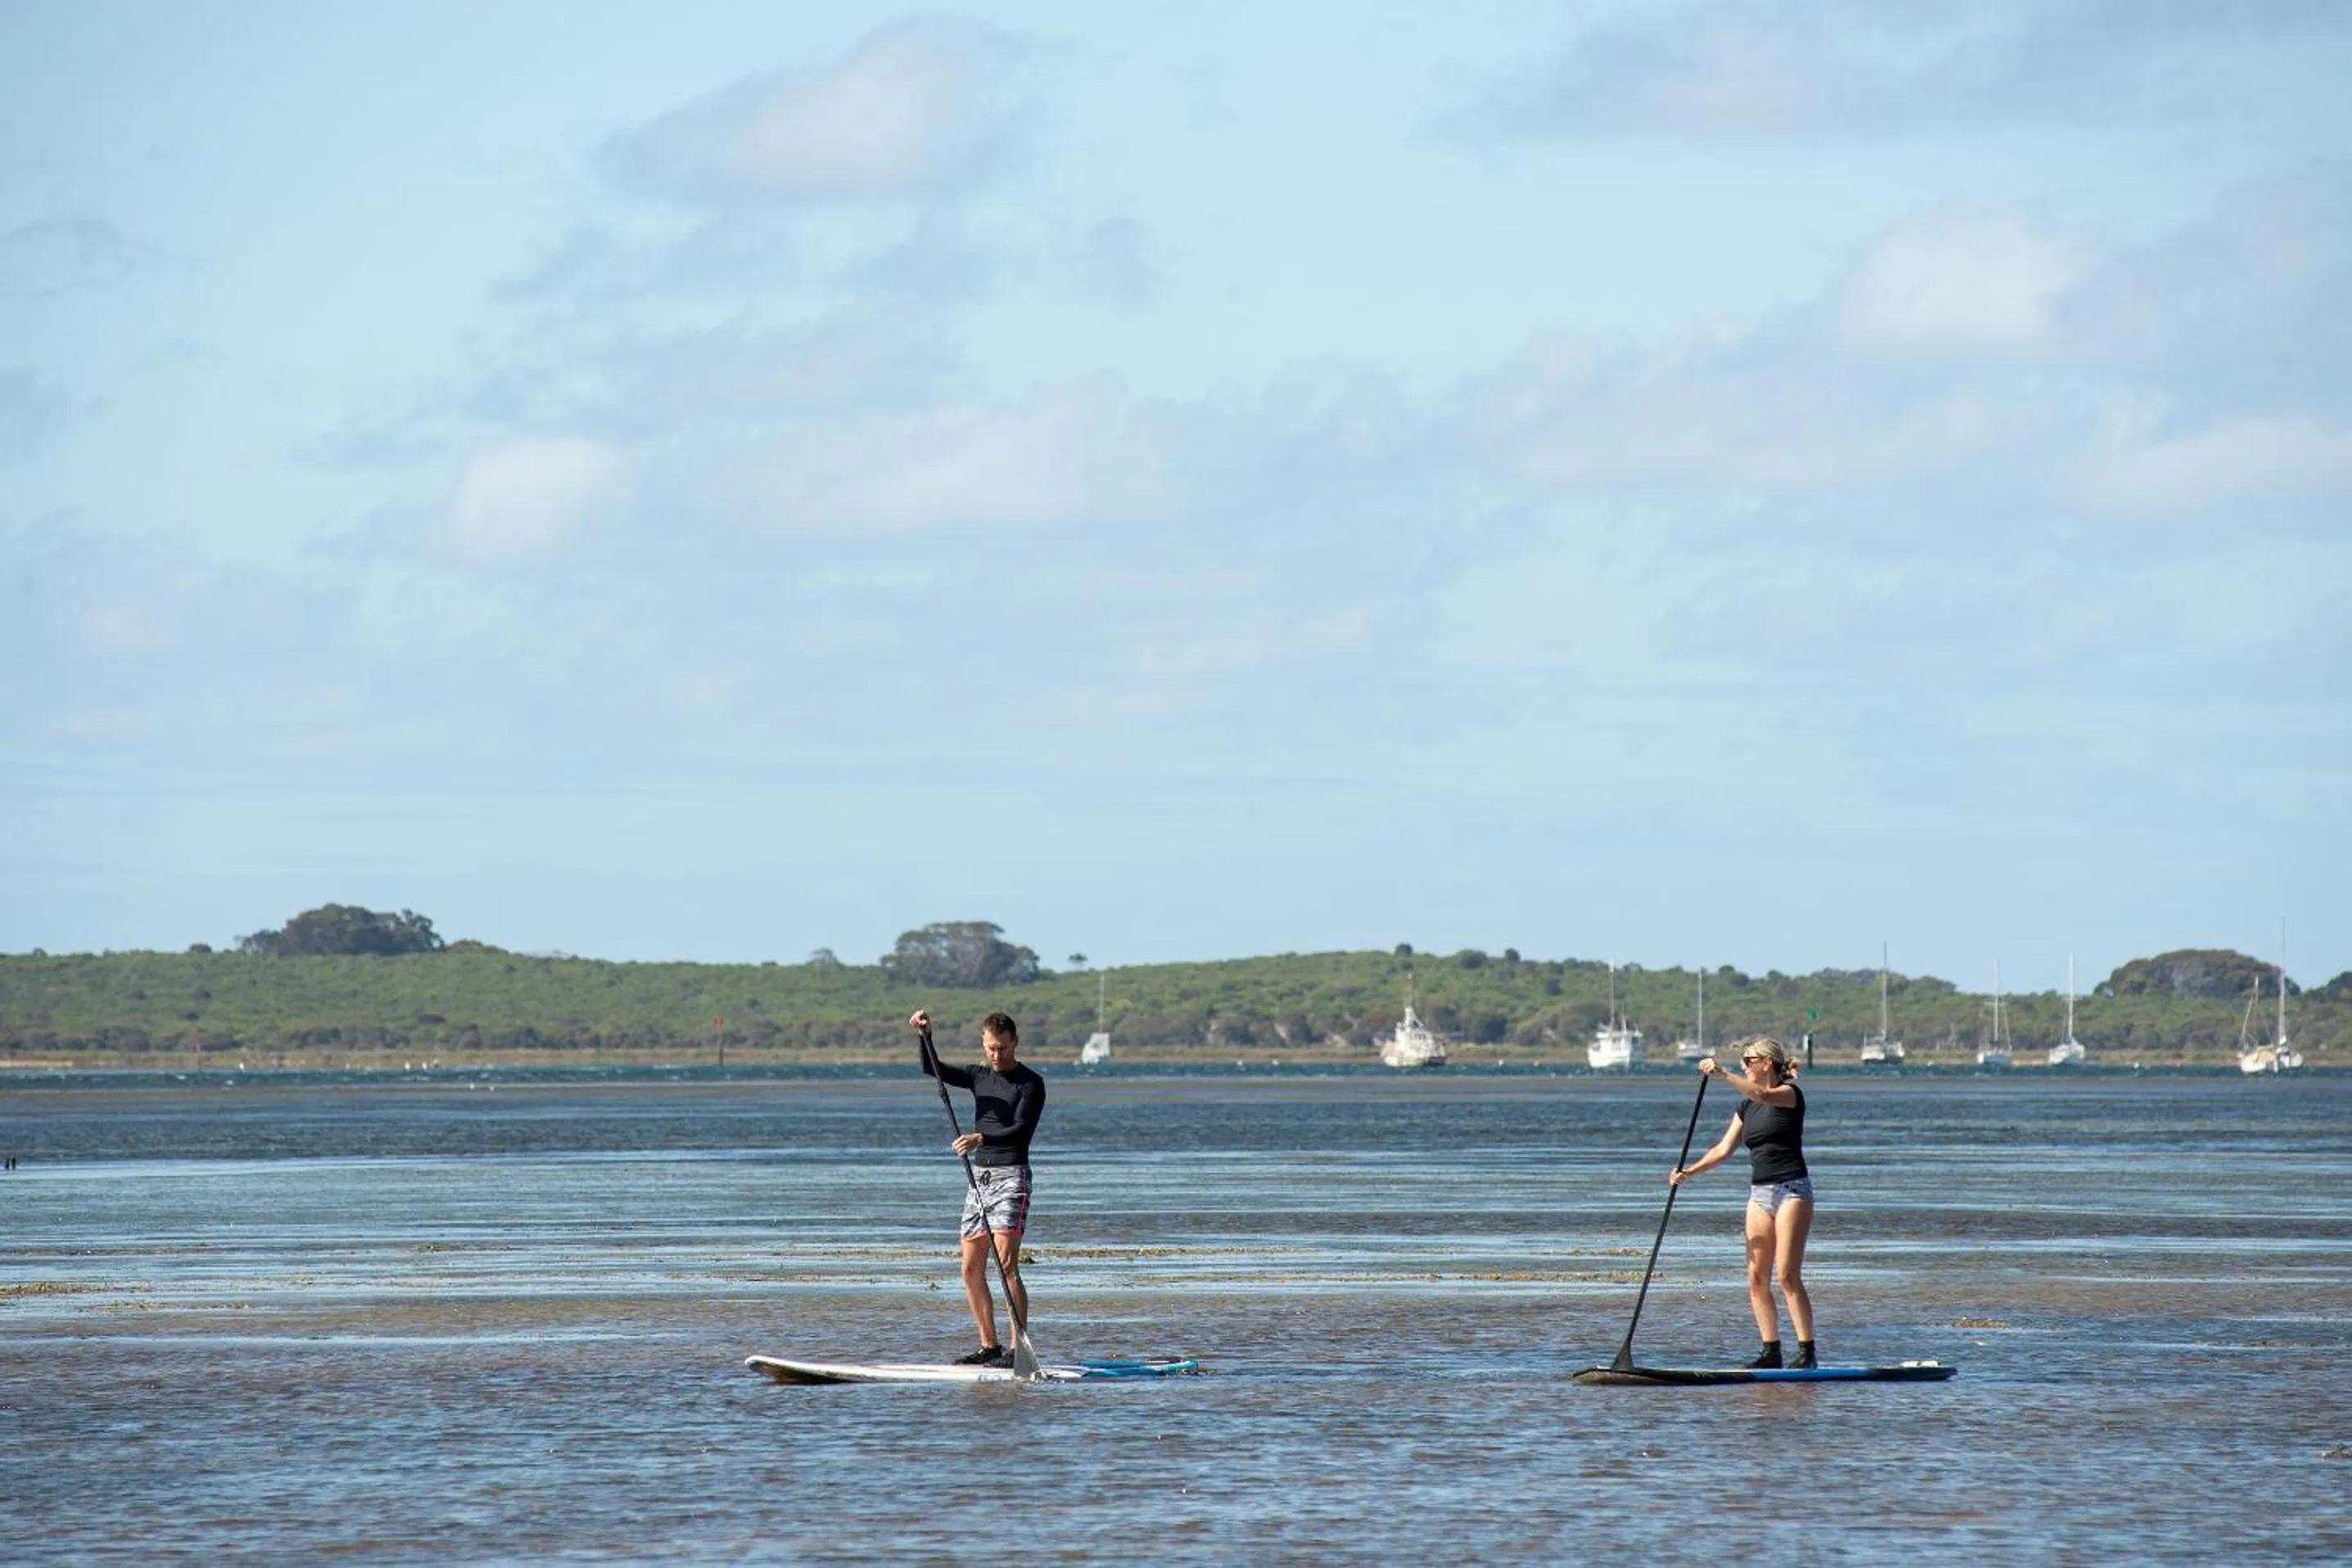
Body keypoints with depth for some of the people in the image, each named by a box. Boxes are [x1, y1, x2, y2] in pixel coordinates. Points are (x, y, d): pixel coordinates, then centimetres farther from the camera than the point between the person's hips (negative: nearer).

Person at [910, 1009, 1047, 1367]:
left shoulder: (1030, 1083, -4)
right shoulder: (979, 1077, 16)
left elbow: (1022, 1129, -17)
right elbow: (933, 1069, 9)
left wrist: (982, 1138, -30)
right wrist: (925, 1035, -7)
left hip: (1010, 1174, -7)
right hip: (978, 1176, 7)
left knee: (1006, 1264, -17)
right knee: (972, 1270, 6)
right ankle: (989, 1347, 14)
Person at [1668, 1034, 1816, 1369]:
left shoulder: (1790, 1094, -6)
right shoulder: (1747, 1107, 15)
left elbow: (1761, 1095, -28)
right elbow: (1724, 1149, 11)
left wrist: (1722, 1074, -33)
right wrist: (1689, 1171, -2)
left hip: (1791, 1189, -8)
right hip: (1760, 1192, 8)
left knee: (1788, 1275, -13)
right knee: (1756, 1277, 1)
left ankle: (1807, 1351, -11)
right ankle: (1771, 1351, 6)